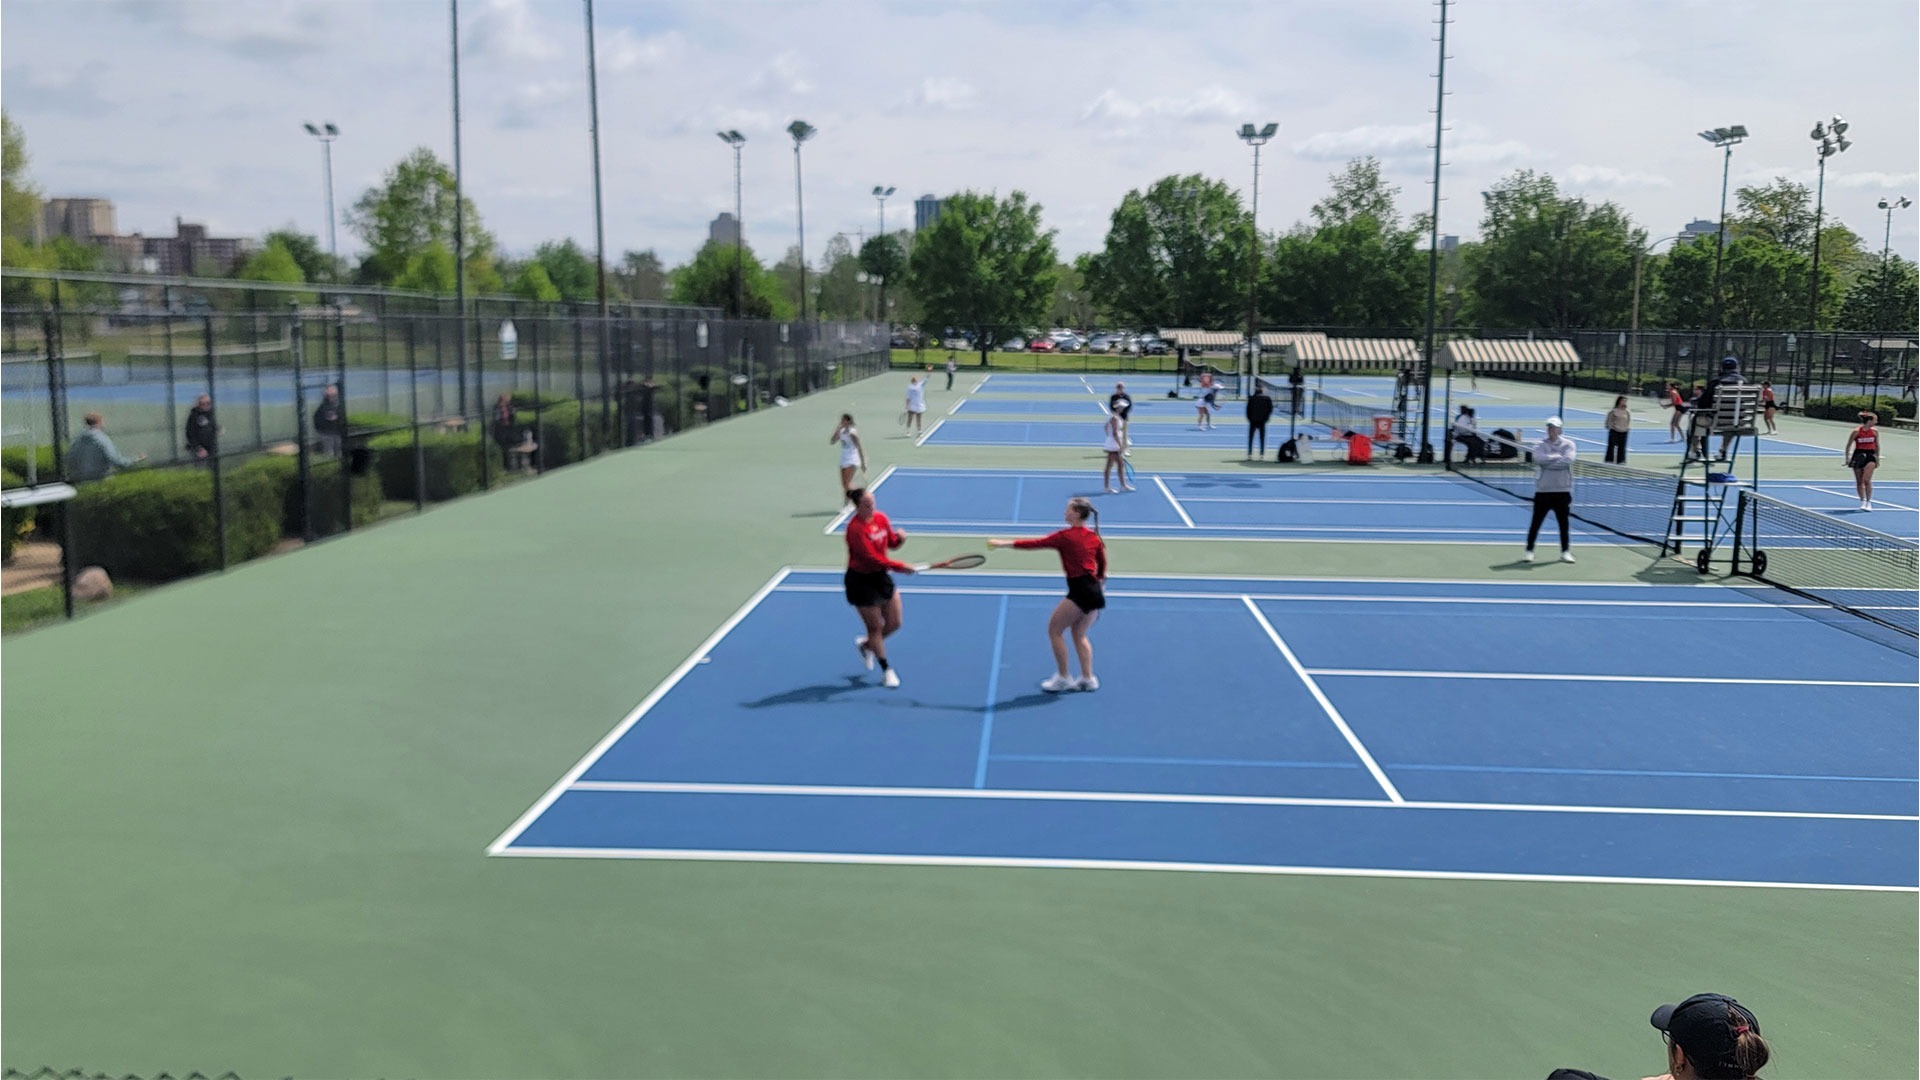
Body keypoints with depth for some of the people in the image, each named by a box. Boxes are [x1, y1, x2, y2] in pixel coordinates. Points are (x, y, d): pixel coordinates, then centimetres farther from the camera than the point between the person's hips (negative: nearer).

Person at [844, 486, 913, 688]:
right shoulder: (855, 529, -23)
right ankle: (886, 671, 20)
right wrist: (899, 567, -29)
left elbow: (891, 543, 11)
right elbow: (872, 557, -27)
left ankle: (866, 644, 39)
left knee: (894, 623, 11)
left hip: (881, 576, 7)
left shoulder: (881, 518, -1)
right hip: (861, 580, -7)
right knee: (875, 627, 4)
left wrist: (900, 537, -12)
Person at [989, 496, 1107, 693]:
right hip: (1095, 592, 8)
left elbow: (1034, 543, -11)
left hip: (1080, 592, -8)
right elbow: (1102, 567, 17)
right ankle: (1088, 678, 18)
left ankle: (1063, 678, 8)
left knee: (1054, 630, 5)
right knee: (1079, 635, 20)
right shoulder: (1094, 537, 10)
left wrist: (1004, 543, -8)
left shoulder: (1065, 536, -10)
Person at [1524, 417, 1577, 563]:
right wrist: (1558, 457, -14)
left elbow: (1568, 460, -16)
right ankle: (1529, 550, 9)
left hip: (1562, 490, 0)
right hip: (1543, 490, 0)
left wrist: (1547, 462, -14)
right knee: (1536, 522, 1)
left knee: (1563, 522, 6)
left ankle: (1565, 552, 16)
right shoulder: (1540, 445, 2)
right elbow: (1539, 458, -18)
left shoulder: (1568, 444, 1)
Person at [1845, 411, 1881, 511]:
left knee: (1867, 480, -13)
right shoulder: (1856, 431, -8)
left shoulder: (1875, 431, 1)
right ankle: (1863, 502, 18)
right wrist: (1847, 458, -3)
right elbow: (1848, 445, 0)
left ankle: (1869, 502, -5)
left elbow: (1877, 446, 13)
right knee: (1859, 482, 5)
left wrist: (1877, 459, 15)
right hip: (1858, 456, -1)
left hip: (1870, 456, 1)